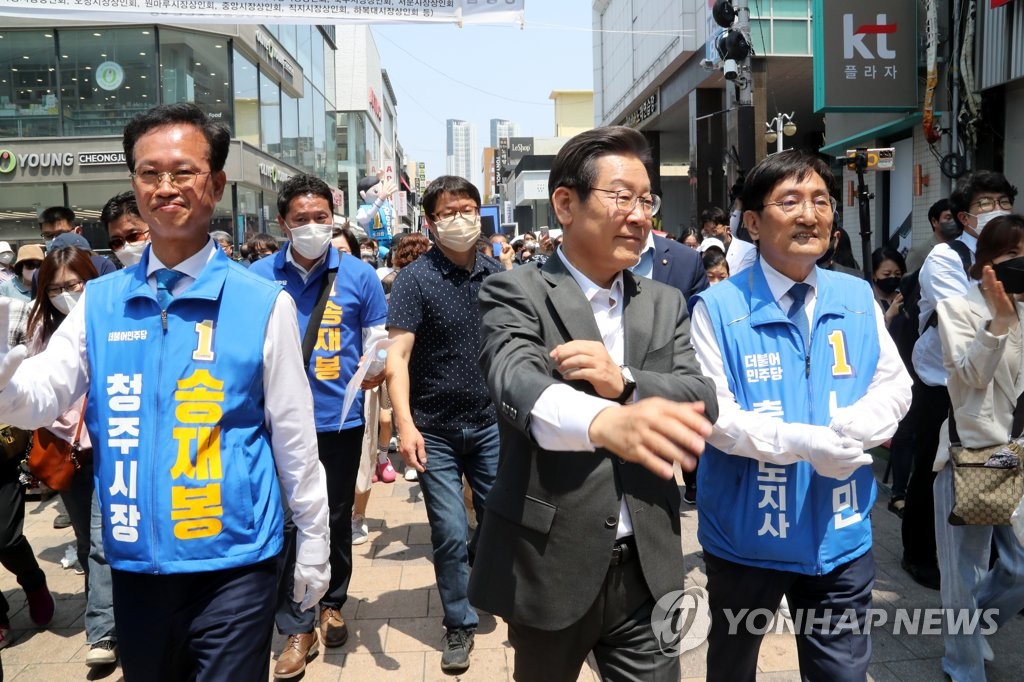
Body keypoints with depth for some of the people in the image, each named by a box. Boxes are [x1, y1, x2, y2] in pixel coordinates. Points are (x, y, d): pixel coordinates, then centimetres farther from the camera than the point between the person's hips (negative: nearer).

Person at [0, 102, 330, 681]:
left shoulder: (264, 303, -8)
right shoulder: (100, 301, 1)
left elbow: (293, 434, -3)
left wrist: (314, 541, 3)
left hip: (234, 566, -4)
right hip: (135, 565, 4)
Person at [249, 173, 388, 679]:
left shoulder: (358, 275, -1)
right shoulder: (258, 277, 0)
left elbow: (378, 344, 3)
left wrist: (375, 370, -18)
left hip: (340, 421, 0)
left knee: (336, 519, 15)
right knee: (285, 523, 4)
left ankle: (332, 605, 37)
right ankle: (297, 628, 19)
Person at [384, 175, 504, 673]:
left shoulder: (497, 274, 2)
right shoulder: (415, 278, -10)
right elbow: (397, 356, -16)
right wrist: (405, 424, -26)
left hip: (491, 424, 3)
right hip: (436, 431, -3)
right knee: (450, 535, 3)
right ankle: (459, 624, 23)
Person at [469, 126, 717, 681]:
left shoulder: (665, 304, 8)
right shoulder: (516, 293, -10)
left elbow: (702, 400, -2)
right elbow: (516, 384, -29)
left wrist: (623, 381, -22)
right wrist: (606, 421, -50)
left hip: (646, 569, 3)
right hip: (550, 566, -3)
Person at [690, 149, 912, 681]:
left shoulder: (857, 299, 2)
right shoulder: (719, 307, -12)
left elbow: (894, 386, 3)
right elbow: (712, 413, -16)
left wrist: (851, 426, -19)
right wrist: (800, 442, -28)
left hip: (841, 537, 3)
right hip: (746, 536, -3)